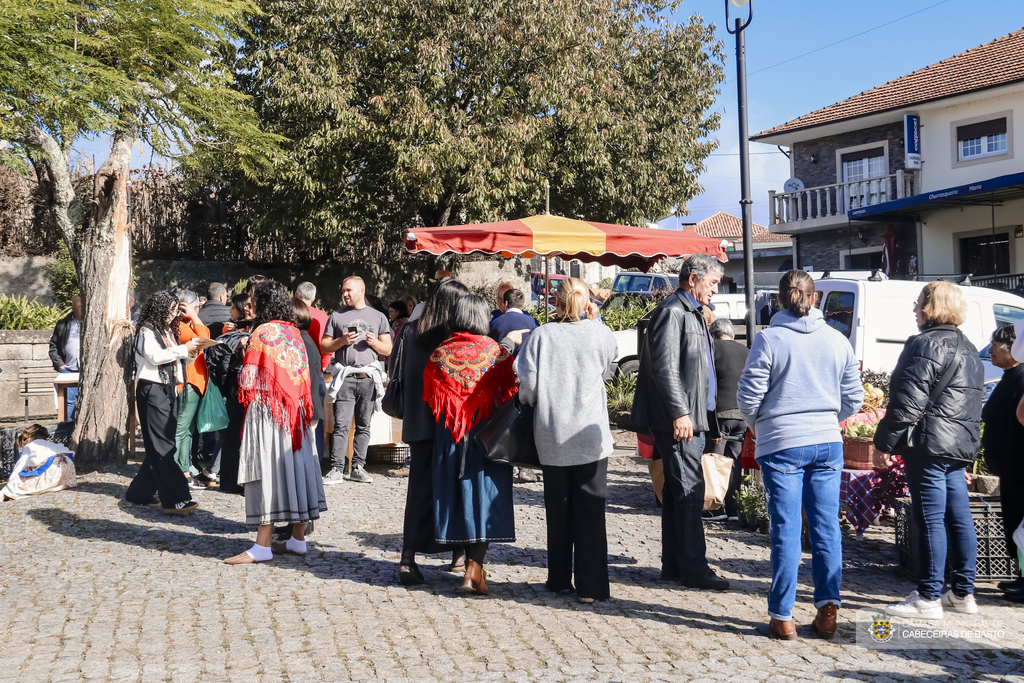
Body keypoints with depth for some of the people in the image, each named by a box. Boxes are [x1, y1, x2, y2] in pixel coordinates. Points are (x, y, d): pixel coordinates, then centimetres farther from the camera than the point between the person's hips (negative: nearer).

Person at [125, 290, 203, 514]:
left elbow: (180, 360, 21)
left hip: (169, 390, 8)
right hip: (152, 389, -8)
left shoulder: (169, 332, 20)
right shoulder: (147, 330, -4)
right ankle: (175, 499, -18)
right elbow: (155, 356, -18)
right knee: (162, 446, -12)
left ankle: (140, 493, 19)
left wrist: (192, 352, 1)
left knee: (159, 447, 8)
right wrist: (184, 349, -15)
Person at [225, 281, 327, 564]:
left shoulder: (262, 332, -11)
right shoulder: (295, 333, 9)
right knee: (294, 466, 10)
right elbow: (304, 375, 11)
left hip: (267, 408, -7)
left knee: (267, 469, -5)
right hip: (295, 409, 7)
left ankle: (263, 545, -3)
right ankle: (298, 539, 16)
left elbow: (250, 379, -10)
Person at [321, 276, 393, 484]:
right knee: (341, 425, -8)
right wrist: (342, 341, -7)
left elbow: (388, 350, 13)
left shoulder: (378, 317, 14)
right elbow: (324, 346, 10)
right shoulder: (337, 316, 13)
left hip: (369, 378, 1)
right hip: (345, 378, -1)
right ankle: (337, 470, -8)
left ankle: (358, 468, 10)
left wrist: (375, 343, -7)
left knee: (363, 426, 4)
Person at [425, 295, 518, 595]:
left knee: (458, 493, 13)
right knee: (483, 494, 2)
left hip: (449, 437, 3)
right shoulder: (497, 353, -6)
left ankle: (472, 563, 23)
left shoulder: (439, 354, 0)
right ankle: (474, 569, -7)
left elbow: (430, 398, 7)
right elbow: (509, 393, -2)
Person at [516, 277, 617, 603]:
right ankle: (590, 585, 3)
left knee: (558, 510, 13)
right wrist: (592, 319, 18)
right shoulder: (600, 334, -4)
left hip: (552, 436, 1)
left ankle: (560, 580, 22)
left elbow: (527, 384, -9)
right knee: (590, 510, 4)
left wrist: (531, 402, 13)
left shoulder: (541, 336, -5)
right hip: (591, 435, -1)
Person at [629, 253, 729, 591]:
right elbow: (664, 368, -19)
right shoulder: (671, 312, -11)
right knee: (689, 491, -8)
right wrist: (679, 413, -23)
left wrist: (706, 418, 21)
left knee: (677, 492, 12)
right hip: (678, 420, -10)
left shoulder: (693, 313, 21)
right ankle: (693, 567, -3)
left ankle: (674, 565, 17)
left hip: (693, 418, 10)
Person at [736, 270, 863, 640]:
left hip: (781, 444, -3)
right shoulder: (837, 340, 4)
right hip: (827, 443, 3)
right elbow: (853, 398, 8)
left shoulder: (769, 339, -8)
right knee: (826, 526, 8)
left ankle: (782, 616, 6)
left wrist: (758, 425, 12)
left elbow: (749, 396, -7)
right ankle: (828, 607, 7)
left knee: (786, 529, 1)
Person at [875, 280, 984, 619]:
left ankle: (929, 597, -2)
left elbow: (908, 401, -18)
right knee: (959, 518, 12)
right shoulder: (969, 349, 17)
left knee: (931, 519, -6)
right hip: (961, 446, 9)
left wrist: (887, 439, -12)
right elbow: (974, 401, 21)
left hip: (929, 443, -9)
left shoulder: (925, 345, -13)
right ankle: (963, 593, 20)